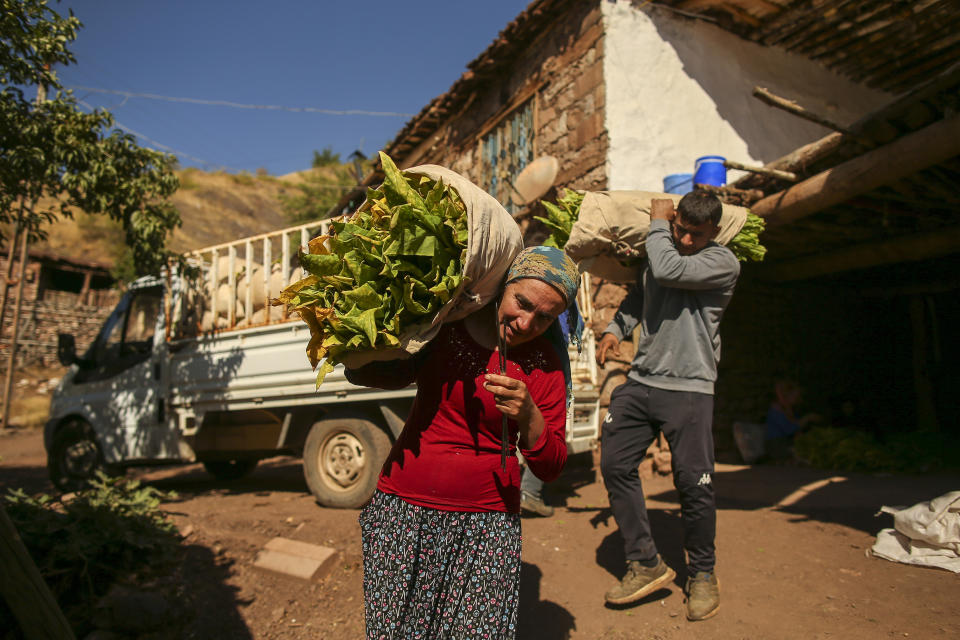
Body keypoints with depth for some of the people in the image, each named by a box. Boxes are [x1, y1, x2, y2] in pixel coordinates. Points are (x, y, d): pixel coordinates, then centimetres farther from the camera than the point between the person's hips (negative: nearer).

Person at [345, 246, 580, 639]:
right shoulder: (443, 325, 0)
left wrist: (528, 415, -18)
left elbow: (550, 468, -1)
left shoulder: (545, 366, -1)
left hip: (486, 526, -1)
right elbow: (361, 373, 10)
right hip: (403, 510, 1)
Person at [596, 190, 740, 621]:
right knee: (615, 465, 1)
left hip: (688, 388, -5)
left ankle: (702, 573, 22)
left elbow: (668, 271, -20)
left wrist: (656, 223, -4)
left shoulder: (723, 263, -5)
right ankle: (646, 564, 15)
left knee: (694, 483, -4)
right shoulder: (657, 252, 13)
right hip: (639, 382, 6)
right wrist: (615, 329, 12)